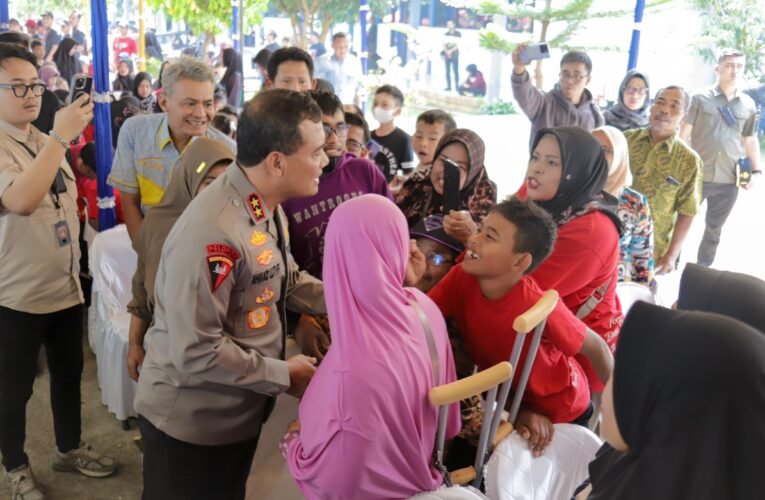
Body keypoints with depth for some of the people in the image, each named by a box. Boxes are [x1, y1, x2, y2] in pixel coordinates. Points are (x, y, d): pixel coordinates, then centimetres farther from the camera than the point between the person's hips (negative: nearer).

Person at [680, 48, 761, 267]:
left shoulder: (749, 105, 5)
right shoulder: (700, 98, -4)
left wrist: (756, 170, 6)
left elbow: (750, 140, 13)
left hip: (729, 180, 3)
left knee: (714, 229, 14)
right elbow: (684, 133, -3)